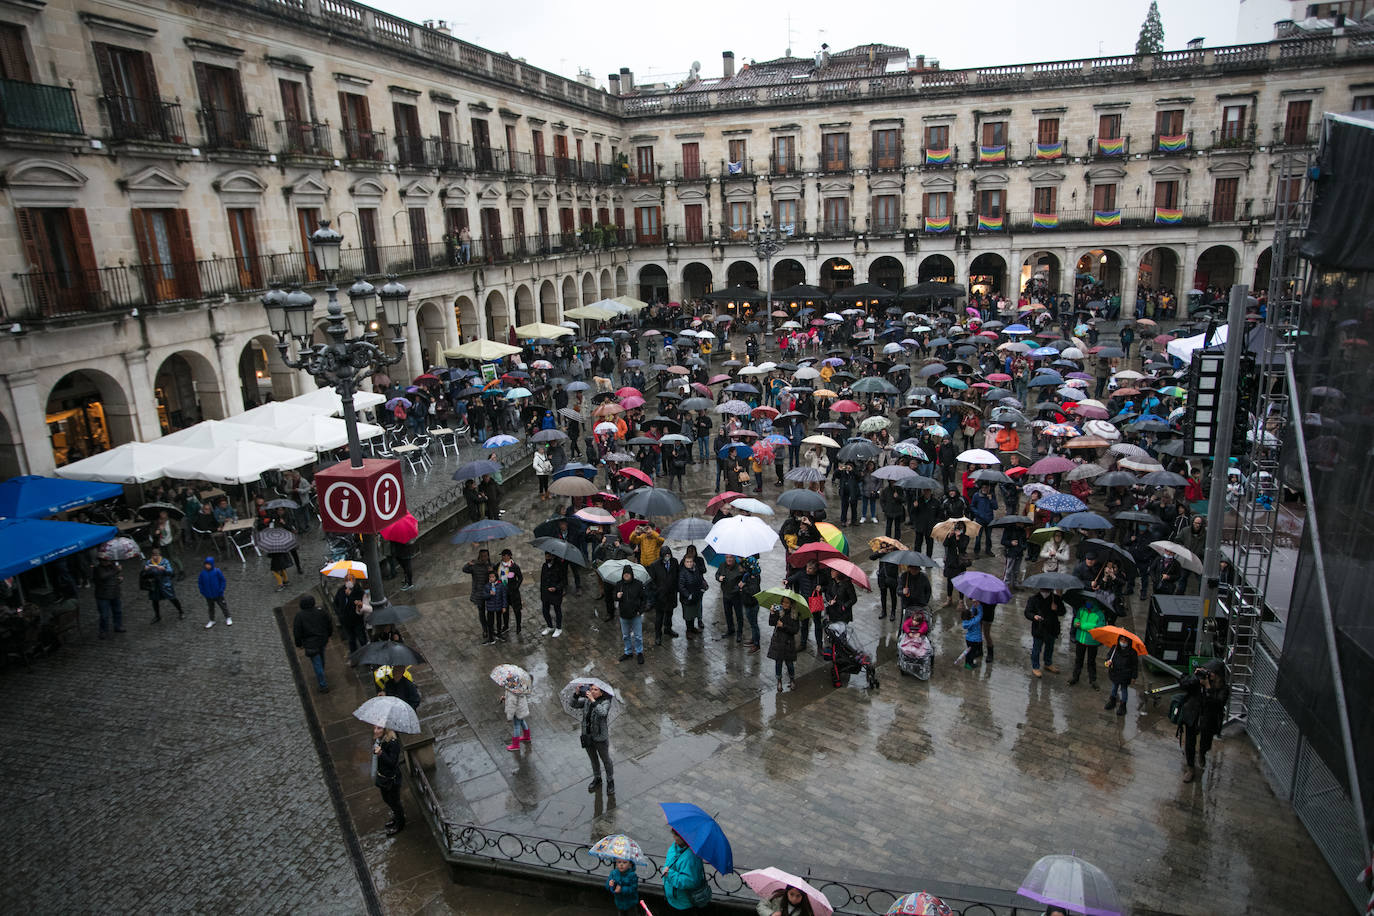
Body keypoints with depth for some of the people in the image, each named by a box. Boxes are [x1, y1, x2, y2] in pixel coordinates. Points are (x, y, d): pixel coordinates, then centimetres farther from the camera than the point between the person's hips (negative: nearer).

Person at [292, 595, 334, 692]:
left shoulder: (299, 615, -18)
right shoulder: (320, 610, -8)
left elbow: (297, 632, -12)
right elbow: (329, 624, 3)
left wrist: (299, 644, 3)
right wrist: (328, 635, 18)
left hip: (310, 644, -5)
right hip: (322, 640, 5)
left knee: (317, 664, 3)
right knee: (321, 659, 27)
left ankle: (323, 685, 9)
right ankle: (321, 677, 50)